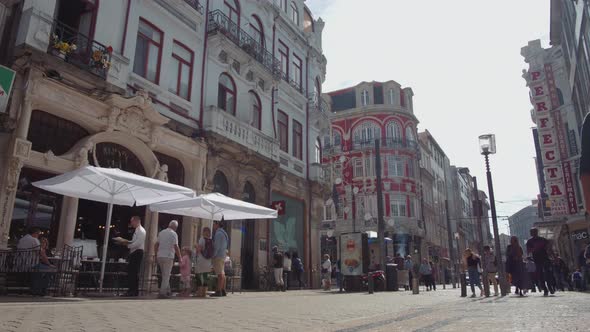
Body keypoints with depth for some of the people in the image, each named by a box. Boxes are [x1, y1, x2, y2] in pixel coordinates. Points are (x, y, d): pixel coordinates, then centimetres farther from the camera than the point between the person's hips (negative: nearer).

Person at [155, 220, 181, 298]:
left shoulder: (161, 232, 12)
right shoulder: (174, 234, -7)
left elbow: (157, 244, 13)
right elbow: (176, 247, -13)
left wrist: (156, 255, 20)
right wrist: (180, 257, -7)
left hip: (160, 256, 6)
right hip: (168, 256, -6)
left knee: (164, 275, 17)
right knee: (166, 275, 0)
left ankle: (167, 291, 24)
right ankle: (162, 293, -3)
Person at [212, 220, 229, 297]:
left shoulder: (218, 233, -13)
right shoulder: (223, 232, 18)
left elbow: (217, 246, -18)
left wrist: (213, 255, -13)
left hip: (218, 256, -10)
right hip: (223, 256, 10)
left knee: (220, 274, -10)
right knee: (222, 274, 10)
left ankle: (218, 291, -10)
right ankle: (223, 290, 13)